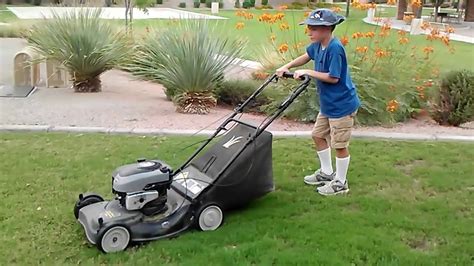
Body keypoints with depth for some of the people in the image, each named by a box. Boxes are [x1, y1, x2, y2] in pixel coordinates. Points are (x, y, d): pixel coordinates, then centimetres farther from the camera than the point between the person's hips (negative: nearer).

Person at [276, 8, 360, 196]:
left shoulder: (335, 48, -25)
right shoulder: (318, 45, 0)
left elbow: (333, 77, -26)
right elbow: (306, 56, 19)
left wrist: (307, 72, -21)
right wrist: (287, 66, 6)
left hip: (342, 105, -9)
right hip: (327, 104, 9)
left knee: (339, 144, 3)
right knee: (318, 135, 19)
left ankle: (340, 182, 19)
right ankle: (327, 172, 36)